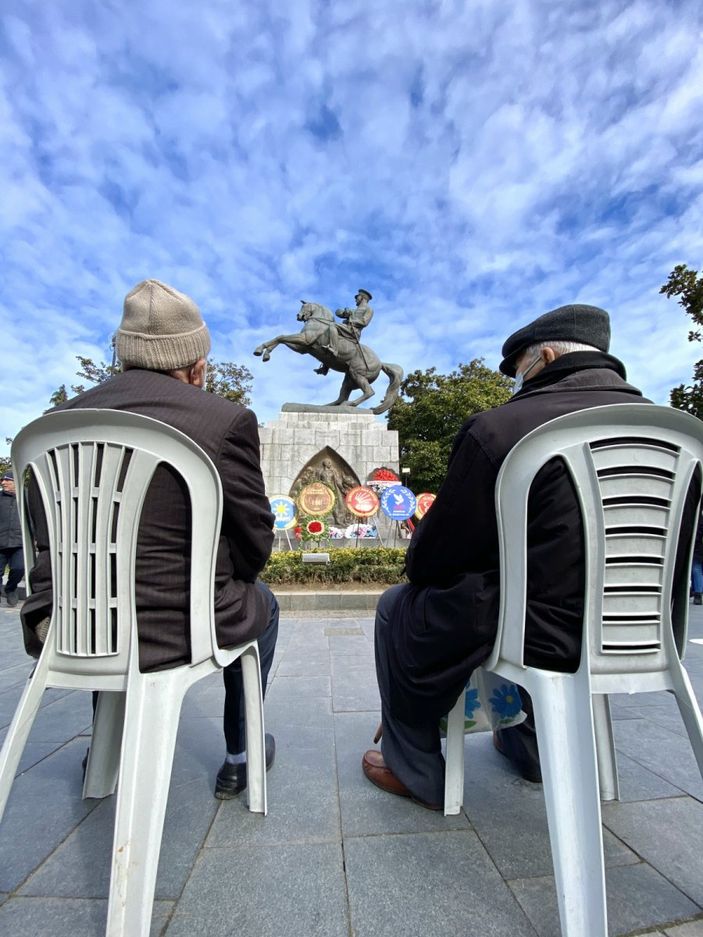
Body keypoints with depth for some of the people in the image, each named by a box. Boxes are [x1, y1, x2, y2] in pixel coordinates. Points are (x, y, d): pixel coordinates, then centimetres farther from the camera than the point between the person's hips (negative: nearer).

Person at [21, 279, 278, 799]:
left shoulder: (67, 415, 3)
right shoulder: (227, 418, -13)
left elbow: (46, 534, 11)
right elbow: (255, 543, -7)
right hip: (171, 628, -4)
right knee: (261, 603, 25)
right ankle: (240, 757, 37)